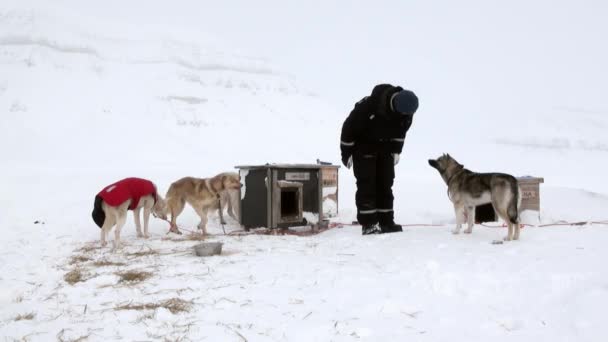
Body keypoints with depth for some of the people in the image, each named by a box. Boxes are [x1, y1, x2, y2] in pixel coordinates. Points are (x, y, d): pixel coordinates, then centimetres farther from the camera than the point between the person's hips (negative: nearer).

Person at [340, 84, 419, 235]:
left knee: (385, 183, 4)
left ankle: (386, 222, 9)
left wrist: (396, 150, 9)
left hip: (385, 146, 5)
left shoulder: (406, 111, -19)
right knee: (366, 183, -10)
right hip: (363, 144, -5)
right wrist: (346, 152, -16)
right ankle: (368, 223, -8)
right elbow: (350, 125, -24)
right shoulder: (370, 105, -37)